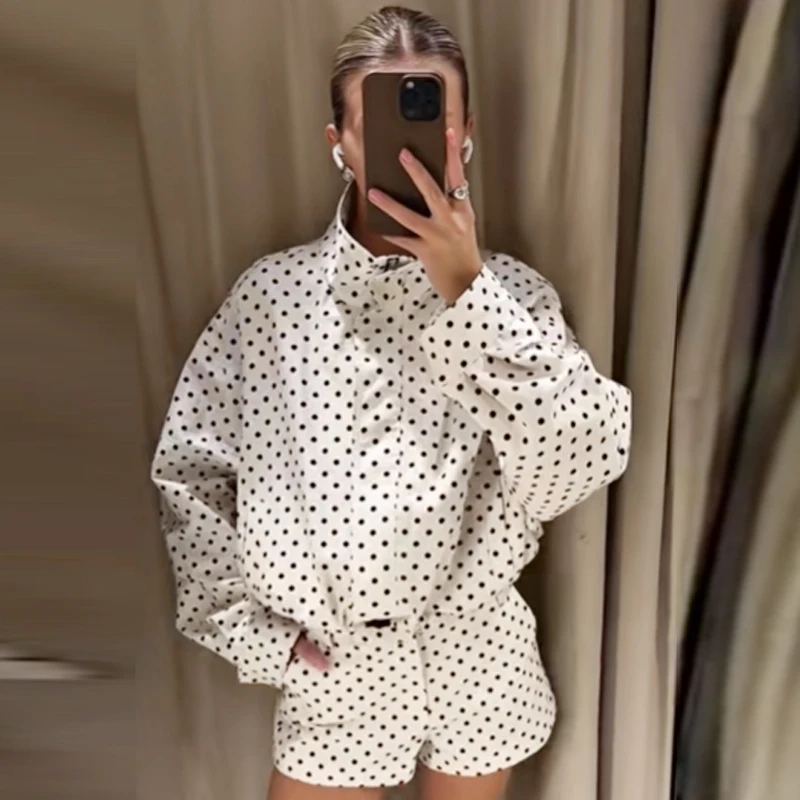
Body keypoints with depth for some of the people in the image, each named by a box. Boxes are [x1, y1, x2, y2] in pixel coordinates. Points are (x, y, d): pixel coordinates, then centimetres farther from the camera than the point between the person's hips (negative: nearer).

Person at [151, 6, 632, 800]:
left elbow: (579, 467, -22)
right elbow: (187, 469, -2)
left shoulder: (510, 290, -9)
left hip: (476, 661, 1)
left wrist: (466, 286, -27)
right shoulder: (272, 291, -9)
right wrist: (248, 626, -6)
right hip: (331, 669, 0)